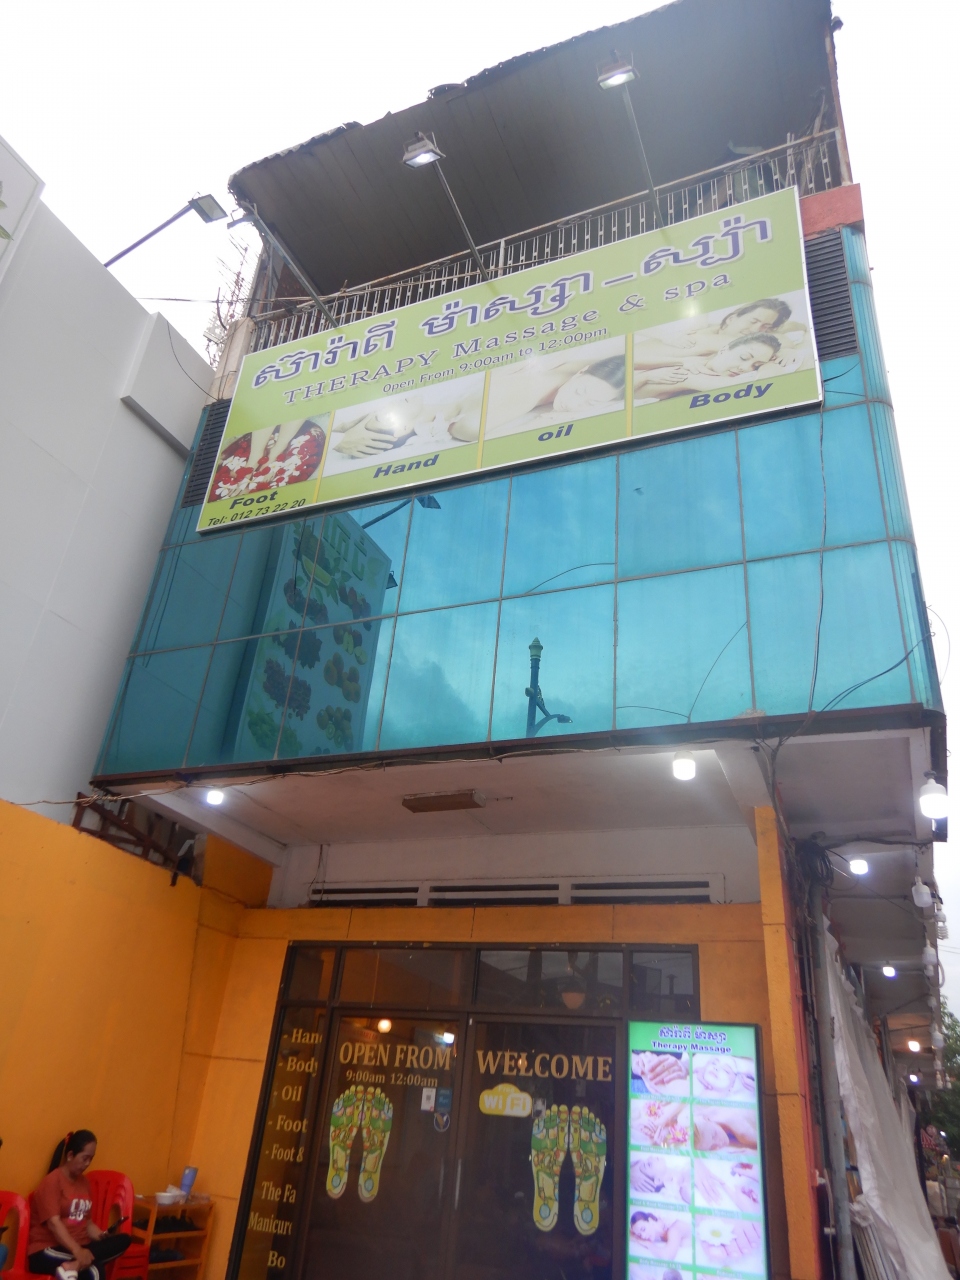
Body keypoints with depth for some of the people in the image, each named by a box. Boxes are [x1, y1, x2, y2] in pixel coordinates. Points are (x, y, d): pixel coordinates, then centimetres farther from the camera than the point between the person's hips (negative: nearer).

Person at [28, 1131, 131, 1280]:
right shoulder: (51, 1181, -10)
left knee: (123, 1240, -22)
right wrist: (77, 1251, -34)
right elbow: (54, 1223, -22)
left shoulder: (84, 1183, 14)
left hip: (78, 1248, 8)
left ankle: (73, 1266, -39)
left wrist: (102, 1236, -5)